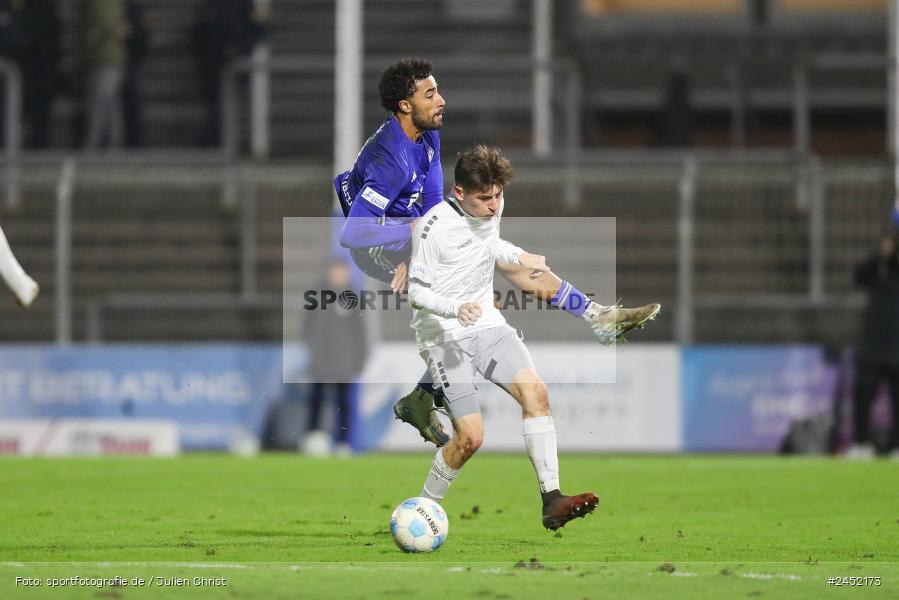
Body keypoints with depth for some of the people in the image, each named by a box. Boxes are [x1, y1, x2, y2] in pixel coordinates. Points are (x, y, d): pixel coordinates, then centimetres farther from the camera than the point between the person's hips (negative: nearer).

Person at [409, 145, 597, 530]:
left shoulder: (492, 208, 3)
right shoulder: (434, 229, -19)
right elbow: (416, 292, -14)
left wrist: (520, 257, 7)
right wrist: (455, 308, -32)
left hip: (487, 325, 6)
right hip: (444, 336, -6)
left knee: (534, 390, -18)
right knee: (470, 436, -14)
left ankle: (551, 501, -19)